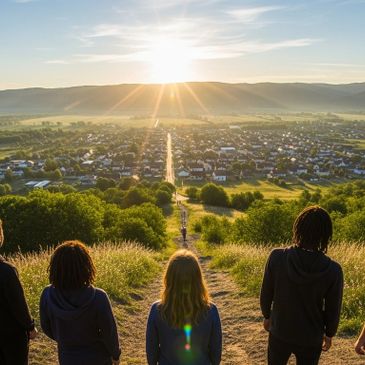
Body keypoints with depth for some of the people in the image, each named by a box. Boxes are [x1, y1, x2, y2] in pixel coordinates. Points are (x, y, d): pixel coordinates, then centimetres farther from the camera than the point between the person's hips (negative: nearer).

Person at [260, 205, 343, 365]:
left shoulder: (277, 257, -23)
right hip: (311, 339, 0)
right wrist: (329, 334, 10)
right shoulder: (333, 270, -22)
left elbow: (266, 294, -9)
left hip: (280, 333, 0)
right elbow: (333, 310, -9)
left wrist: (267, 316, 10)